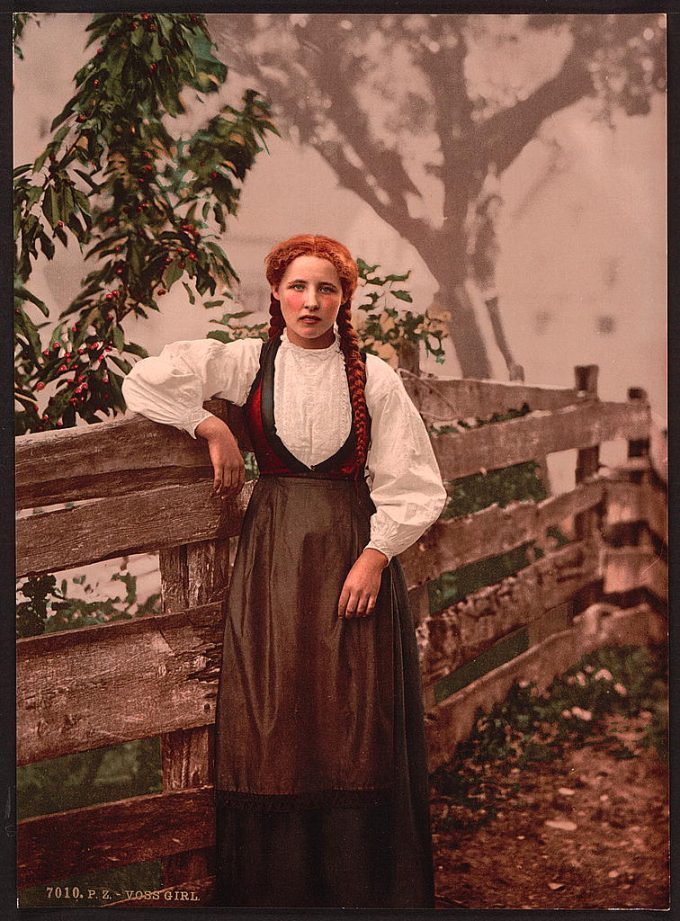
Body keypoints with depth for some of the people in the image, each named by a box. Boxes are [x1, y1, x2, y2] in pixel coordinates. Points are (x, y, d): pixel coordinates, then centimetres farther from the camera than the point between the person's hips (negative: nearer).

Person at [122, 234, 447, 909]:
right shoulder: (248, 363, 4)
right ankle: (276, 888, 16)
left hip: (354, 551, -1)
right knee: (271, 719, 2)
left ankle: (359, 888, 14)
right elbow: (144, 381, 2)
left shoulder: (373, 377, 2)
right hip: (272, 550, 1)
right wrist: (212, 428, -5)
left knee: (354, 720, 0)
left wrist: (375, 555, -11)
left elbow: (408, 483, 0)